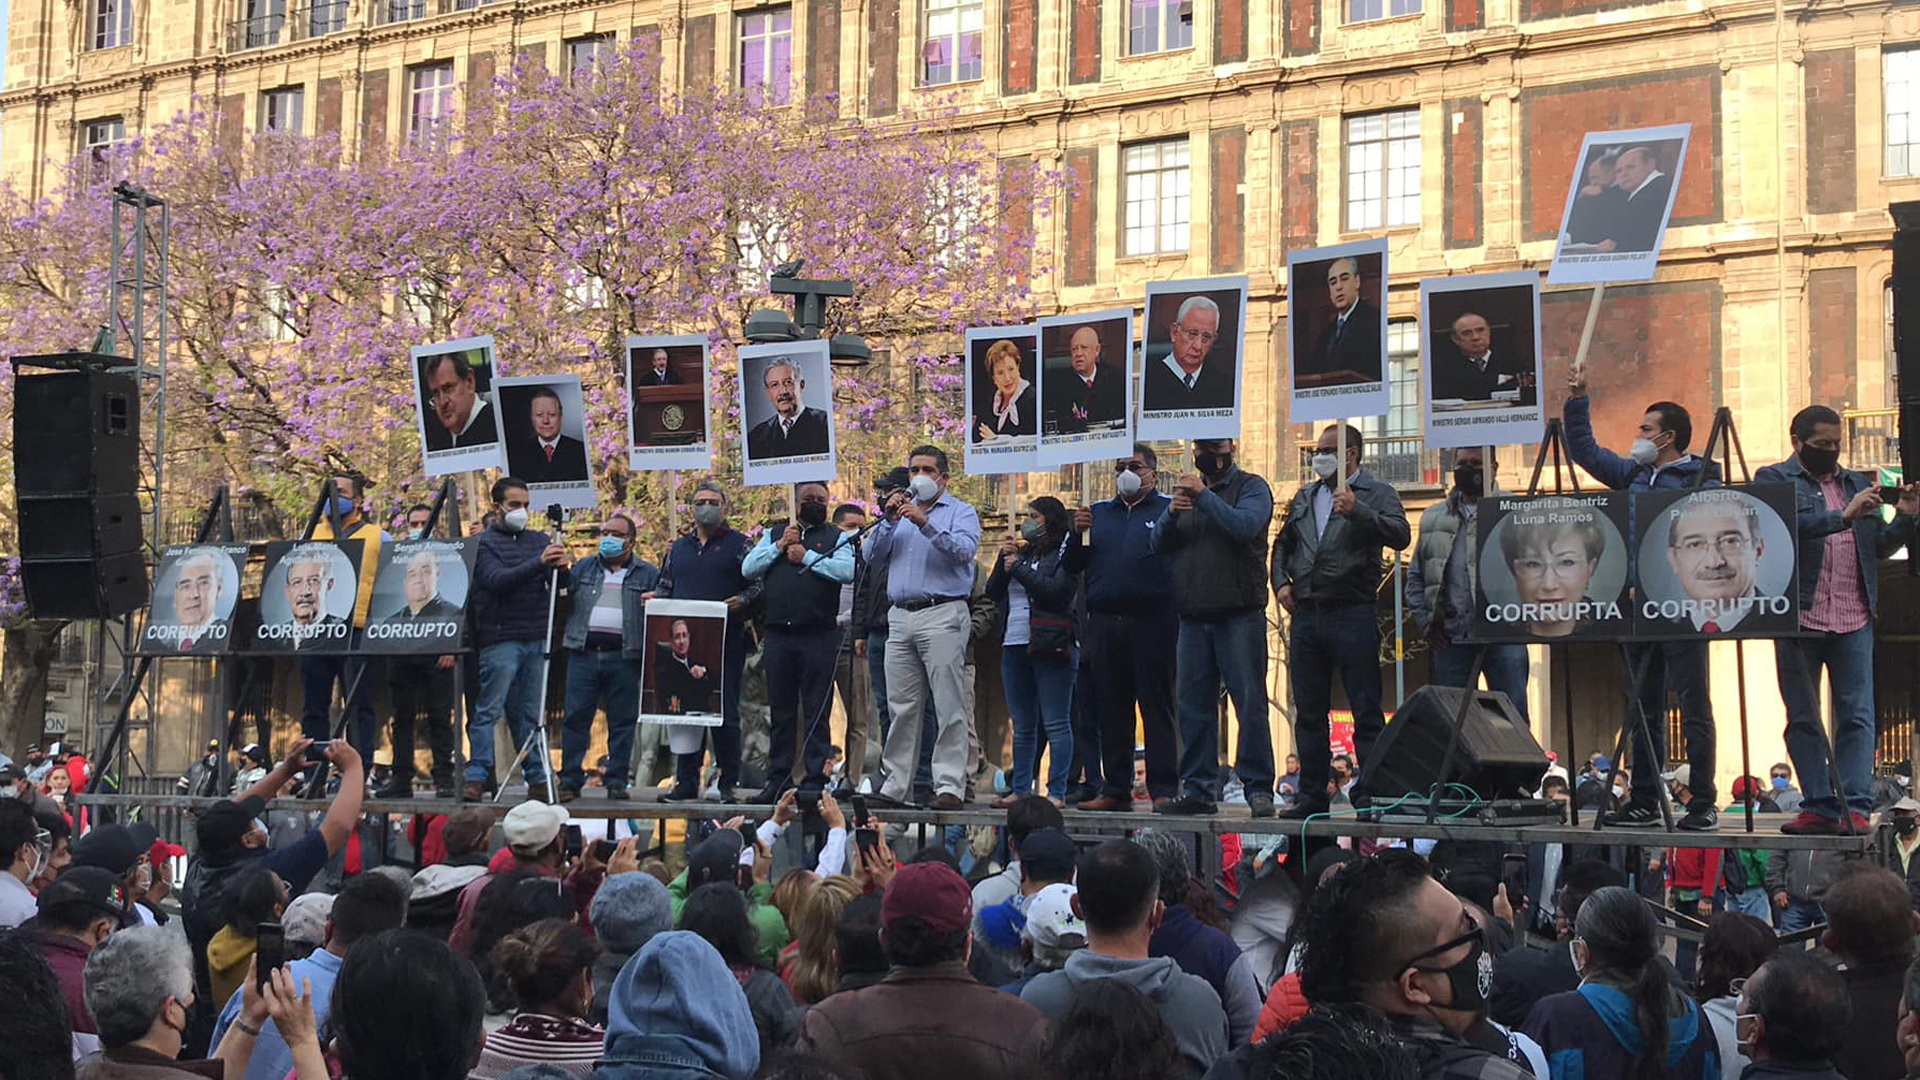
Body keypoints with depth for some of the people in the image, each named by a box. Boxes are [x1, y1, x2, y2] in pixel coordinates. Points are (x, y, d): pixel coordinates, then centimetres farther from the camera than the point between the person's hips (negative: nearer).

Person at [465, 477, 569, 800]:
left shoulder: (539, 540, 15)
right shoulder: (485, 543, 0)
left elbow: (557, 585, 9)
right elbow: (497, 580, -16)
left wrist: (561, 568, -15)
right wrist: (538, 562, -27)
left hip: (537, 639, 5)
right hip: (500, 638, -5)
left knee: (530, 712, 9)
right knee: (489, 710, -7)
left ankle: (538, 777, 11)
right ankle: (476, 777, -6)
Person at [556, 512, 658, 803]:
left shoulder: (648, 574, 11)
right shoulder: (584, 568, 17)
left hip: (624, 657, -1)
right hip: (584, 653, 1)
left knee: (622, 722, 1)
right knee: (576, 718, 0)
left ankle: (616, 782, 9)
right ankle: (570, 781, 6)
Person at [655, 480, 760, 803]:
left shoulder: (739, 545, 6)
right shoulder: (678, 548, 19)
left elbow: (757, 584, -1)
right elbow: (666, 586, 23)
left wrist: (742, 601, -20)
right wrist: (655, 599, 2)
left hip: (726, 643, -4)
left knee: (725, 713, -4)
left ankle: (727, 784, 1)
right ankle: (686, 782, 8)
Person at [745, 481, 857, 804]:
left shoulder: (837, 537, 8)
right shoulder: (773, 534, 18)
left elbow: (848, 571, -10)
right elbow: (748, 568, 6)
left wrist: (807, 557, -7)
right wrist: (780, 546, -3)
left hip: (819, 635, -3)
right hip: (778, 634, 3)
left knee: (816, 711, -2)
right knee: (780, 711, 8)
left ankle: (814, 780, 2)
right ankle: (777, 780, 13)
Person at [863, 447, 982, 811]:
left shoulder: (960, 512, 6)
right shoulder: (901, 510, 21)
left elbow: (964, 550, -13)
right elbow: (873, 555, 11)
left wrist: (925, 524, -21)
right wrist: (889, 521, -3)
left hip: (942, 614, -5)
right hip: (900, 617, 5)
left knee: (949, 706, -8)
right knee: (901, 708, 6)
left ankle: (950, 786, -8)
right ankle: (896, 785, 10)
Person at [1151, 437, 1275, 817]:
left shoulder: (1251, 487, 4)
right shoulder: (1187, 490, 20)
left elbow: (1245, 526, -15)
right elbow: (1158, 543, 11)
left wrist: (1204, 496, -17)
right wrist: (1171, 513, -8)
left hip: (1239, 615, -5)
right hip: (1193, 617, 5)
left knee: (1250, 701, -7)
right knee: (1194, 706, 5)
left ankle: (1258, 789, -5)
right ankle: (1198, 790, 10)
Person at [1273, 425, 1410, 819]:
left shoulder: (1377, 494, 1)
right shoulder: (1305, 498, 19)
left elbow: (1400, 535, -15)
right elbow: (1282, 544, 29)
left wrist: (1356, 510, -24)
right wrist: (1281, 581, 13)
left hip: (1352, 613, -6)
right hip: (1306, 615, 6)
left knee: (1366, 712, -4)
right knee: (1309, 713, 8)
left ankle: (1370, 794, -2)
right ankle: (1311, 795, 14)